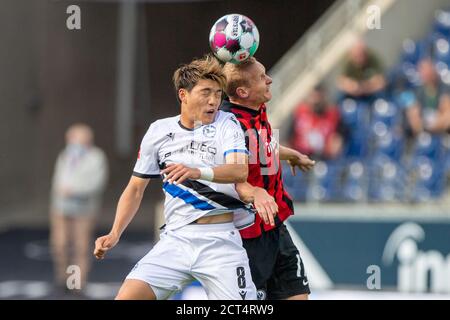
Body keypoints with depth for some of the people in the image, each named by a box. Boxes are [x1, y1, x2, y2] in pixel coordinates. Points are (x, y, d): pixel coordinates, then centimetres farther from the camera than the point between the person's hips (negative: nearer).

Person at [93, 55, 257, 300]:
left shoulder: (226, 124, 0)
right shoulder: (158, 131, 9)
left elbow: (240, 170, -19)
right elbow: (135, 189, 18)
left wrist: (198, 172, -37)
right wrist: (114, 234, 5)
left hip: (220, 241, -2)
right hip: (175, 238, 2)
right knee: (127, 297, -14)